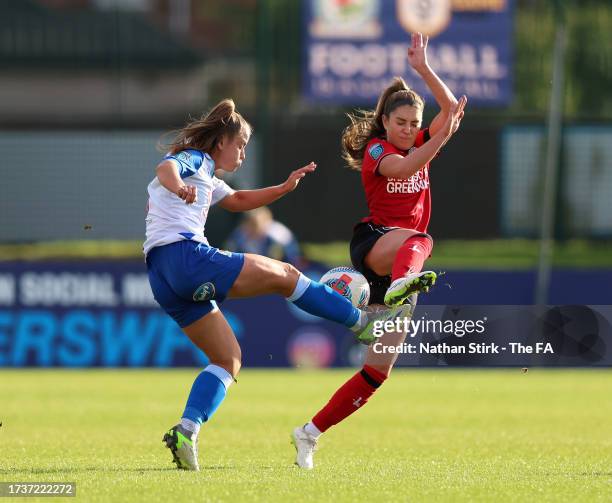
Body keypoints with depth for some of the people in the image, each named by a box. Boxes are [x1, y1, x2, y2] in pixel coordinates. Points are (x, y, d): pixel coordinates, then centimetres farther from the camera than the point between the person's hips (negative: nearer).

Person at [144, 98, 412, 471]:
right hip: (185, 255, -10)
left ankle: (186, 430, -10)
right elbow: (166, 168, -20)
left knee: (228, 359, 9)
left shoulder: (207, 181, 31)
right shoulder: (193, 159, 2)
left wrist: (284, 188, 35)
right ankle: (363, 323, 10)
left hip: (163, 279, 10)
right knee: (283, 274, 0)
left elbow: (236, 201, 45)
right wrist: (178, 186, -44)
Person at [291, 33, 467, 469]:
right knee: (419, 241, -43)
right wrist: (444, 135, -34)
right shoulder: (376, 150, -1)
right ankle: (402, 283, -79)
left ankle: (310, 434, 9)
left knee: (377, 371, 1)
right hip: (373, 242, -6)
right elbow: (402, 168, -24)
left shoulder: (420, 143, 17)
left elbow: (451, 108, 4)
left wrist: (424, 69, -4)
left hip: (399, 266, 6)